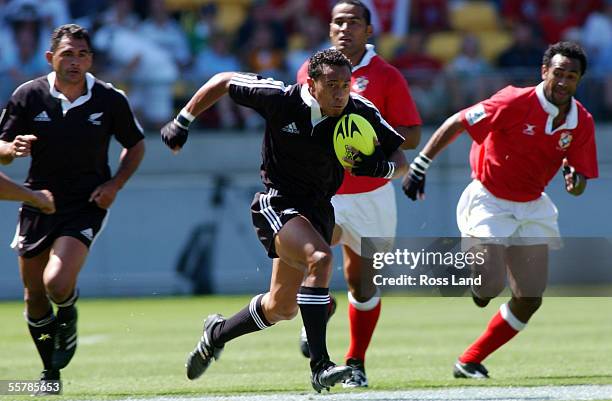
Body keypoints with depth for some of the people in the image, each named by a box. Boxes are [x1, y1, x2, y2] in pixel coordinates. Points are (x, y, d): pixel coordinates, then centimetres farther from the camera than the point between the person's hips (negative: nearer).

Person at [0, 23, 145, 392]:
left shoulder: (111, 100, -7)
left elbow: (136, 146, 8)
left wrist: (115, 185, -7)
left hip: (87, 205, -2)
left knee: (57, 284, -22)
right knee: (34, 298, 5)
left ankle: (69, 318, 15)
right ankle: (52, 371, 26)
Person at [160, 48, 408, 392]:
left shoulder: (361, 113, -10)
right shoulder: (281, 99, -17)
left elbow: (401, 163, -3)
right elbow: (224, 81, -3)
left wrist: (380, 167, -26)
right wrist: (182, 122, 0)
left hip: (319, 209, 5)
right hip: (277, 205, -5)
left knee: (282, 307, 14)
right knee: (320, 258, -32)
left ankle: (218, 333, 43)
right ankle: (320, 367, -33)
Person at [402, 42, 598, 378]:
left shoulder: (581, 122, -5)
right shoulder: (517, 102, -21)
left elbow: (580, 181, 3)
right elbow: (456, 124, -16)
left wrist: (575, 182, -23)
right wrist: (419, 167, -18)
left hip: (532, 207, 5)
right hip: (489, 201, -5)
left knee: (529, 300, -2)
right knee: (489, 286, -20)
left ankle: (469, 362, 14)